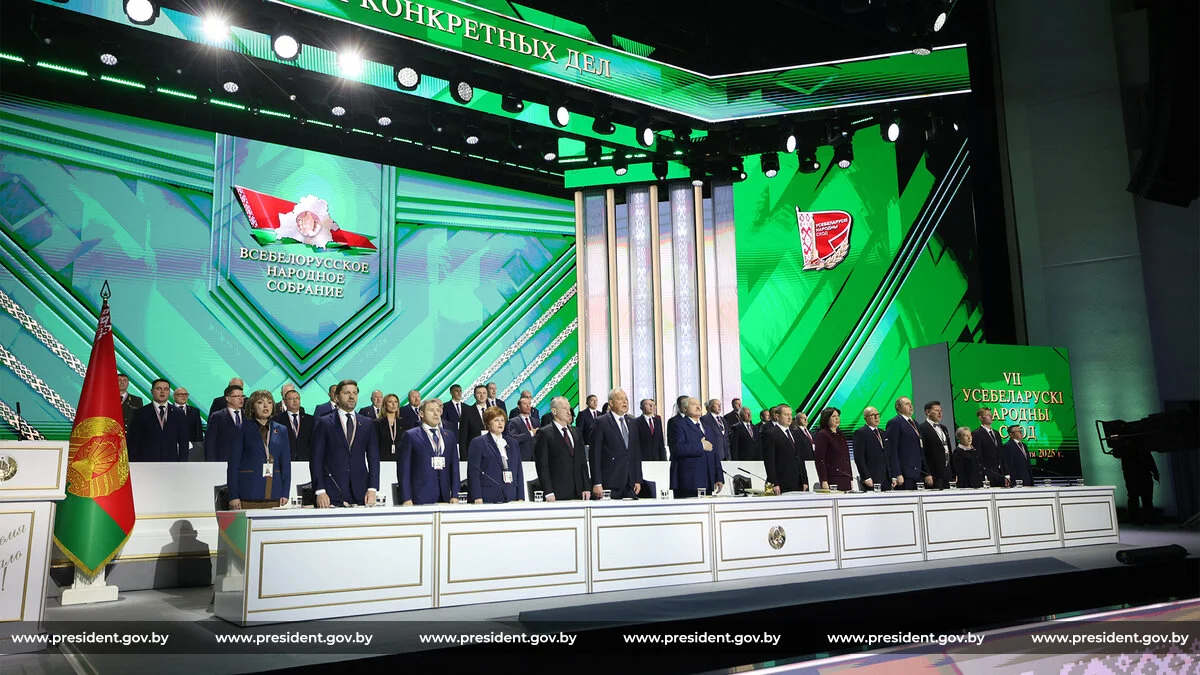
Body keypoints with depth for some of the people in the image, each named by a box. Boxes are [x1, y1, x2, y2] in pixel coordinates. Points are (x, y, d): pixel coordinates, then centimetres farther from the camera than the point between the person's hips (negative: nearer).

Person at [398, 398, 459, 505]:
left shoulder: (449, 435, 14)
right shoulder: (410, 436, 2)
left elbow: (454, 467, 13)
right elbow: (403, 469, -2)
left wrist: (454, 495, 5)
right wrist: (406, 499, -8)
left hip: (444, 497, 4)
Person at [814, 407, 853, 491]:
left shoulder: (841, 434, 18)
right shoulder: (822, 434, -4)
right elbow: (819, 459, -11)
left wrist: (851, 479, 17)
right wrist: (824, 481, -17)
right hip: (832, 480, -7)